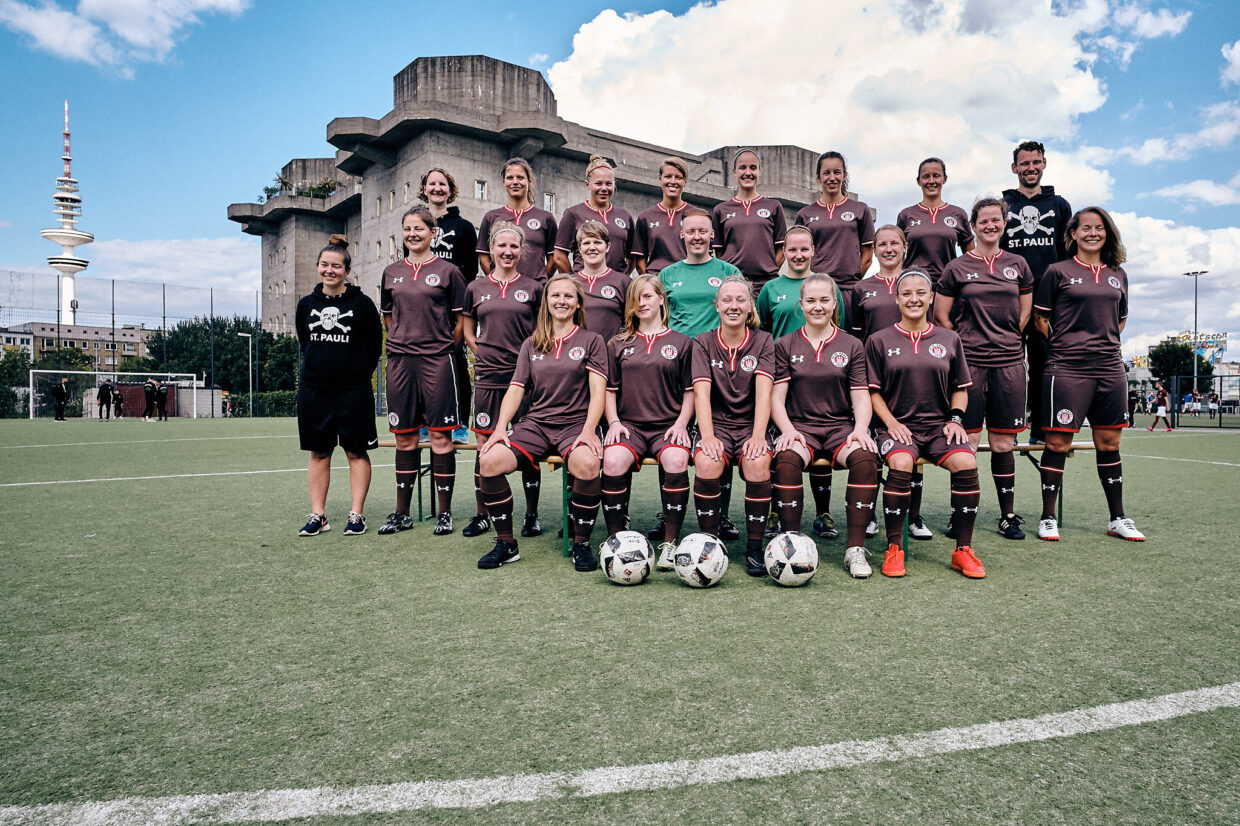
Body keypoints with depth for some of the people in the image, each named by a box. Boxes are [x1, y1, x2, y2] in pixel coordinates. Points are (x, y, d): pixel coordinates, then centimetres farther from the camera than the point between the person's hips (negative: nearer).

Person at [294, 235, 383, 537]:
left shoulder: (362, 303, -4)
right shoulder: (306, 304, 8)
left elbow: (375, 345, 2)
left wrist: (359, 374, 3)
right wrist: (317, 369, 14)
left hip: (353, 392, -4)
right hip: (313, 390, 4)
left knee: (356, 452, 1)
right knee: (318, 453, 8)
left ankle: (357, 514, 9)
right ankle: (318, 515, 15)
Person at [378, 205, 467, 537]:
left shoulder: (447, 270, 2)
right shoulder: (391, 273, 13)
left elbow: (461, 320, 4)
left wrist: (444, 346, 3)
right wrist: (405, 342, 13)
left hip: (437, 360, -4)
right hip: (400, 361, 4)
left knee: (440, 437, -2)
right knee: (404, 438, 8)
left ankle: (445, 513, 8)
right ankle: (402, 513, 18)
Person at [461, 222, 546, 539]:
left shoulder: (533, 287, 5)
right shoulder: (476, 288, 9)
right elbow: (468, 331, 19)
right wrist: (484, 355, 6)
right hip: (488, 375, 1)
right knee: (485, 444, 2)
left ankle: (532, 516, 12)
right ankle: (482, 515, 15)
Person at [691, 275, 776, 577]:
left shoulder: (763, 341, 6)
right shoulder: (703, 342, 6)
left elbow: (763, 390, -7)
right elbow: (701, 391, -7)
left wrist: (758, 436, -21)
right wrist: (707, 436, -22)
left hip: (749, 425, 0)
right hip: (716, 424, 0)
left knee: (758, 463, -32)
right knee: (707, 463, -32)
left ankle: (754, 547, -15)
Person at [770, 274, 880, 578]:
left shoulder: (851, 345, 14)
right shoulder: (785, 345, 12)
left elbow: (861, 396, 8)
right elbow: (776, 397, 5)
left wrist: (860, 429, -12)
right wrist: (787, 430, -14)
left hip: (840, 427, 1)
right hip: (800, 426, -1)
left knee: (866, 458, -33)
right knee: (786, 459, -35)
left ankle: (856, 548, -22)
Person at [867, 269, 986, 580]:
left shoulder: (949, 339, 15)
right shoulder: (879, 341, 8)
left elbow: (960, 387, 19)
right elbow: (873, 391, 6)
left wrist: (955, 419, 2)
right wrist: (891, 423, -8)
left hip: (940, 425, 2)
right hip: (898, 425, -2)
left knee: (966, 464, -27)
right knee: (901, 464, -34)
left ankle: (963, 550, -12)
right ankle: (893, 549, -19)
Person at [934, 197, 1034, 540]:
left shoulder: (1018, 265, 12)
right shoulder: (957, 267, 4)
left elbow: (1025, 312, 19)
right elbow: (940, 316, 7)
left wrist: (1005, 341, 12)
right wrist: (968, 343, 6)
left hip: (1008, 362, 2)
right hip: (968, 362, -2)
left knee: (1003, 443, 6)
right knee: (967, 441, -3)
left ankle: (1008, 515, 16)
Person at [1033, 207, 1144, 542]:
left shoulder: (1118, 275, 15)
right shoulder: (1058, 272, 1)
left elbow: (1121, 319, 25)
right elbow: (1040, 318, 3)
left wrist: (1105, 343, 12)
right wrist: (1064, 344, -1)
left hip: (1109, 368, 5)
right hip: (1067, 367, -5)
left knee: (1109, 442, 10)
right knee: (1058, 442, -4)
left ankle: (1118, 519, 21)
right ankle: (1048, 519, 6)